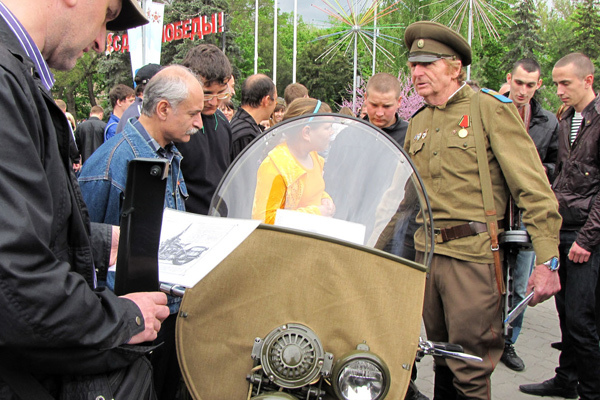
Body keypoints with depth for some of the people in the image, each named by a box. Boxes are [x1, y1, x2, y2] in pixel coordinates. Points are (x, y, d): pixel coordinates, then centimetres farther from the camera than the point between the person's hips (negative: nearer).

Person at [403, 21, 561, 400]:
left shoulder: (490, 109, -5)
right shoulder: (418, 122, 15)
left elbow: (534, 188, -9)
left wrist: (547, 261, -15)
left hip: (473, 255, -6)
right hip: (427, 252, 6)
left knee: (470, 369, -1)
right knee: (442, 357, 16)